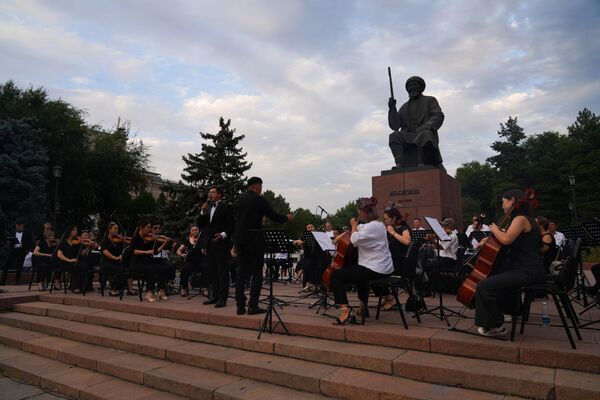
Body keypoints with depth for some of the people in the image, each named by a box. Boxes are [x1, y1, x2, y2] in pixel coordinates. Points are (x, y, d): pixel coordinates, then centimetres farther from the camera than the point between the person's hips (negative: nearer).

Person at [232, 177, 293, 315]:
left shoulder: (239, 200, 10)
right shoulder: (259, 200, -10)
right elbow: (274, 216, -9)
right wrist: (287, 217, 10)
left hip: (240, 240, 6)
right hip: (255, 241, -6)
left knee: (241, 273, 8)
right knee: (256, 274, 2)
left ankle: (240, 306, 9)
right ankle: (253, 306, 1)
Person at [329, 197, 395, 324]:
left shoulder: (371, 226, -18)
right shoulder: (379, 224, 14)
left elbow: (355, 240, -23)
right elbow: (362, 236, 19)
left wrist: (354, 225, -8)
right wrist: (357, 226, 7)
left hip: (375, 270, -11)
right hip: (384, 268, 11)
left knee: (335, 275, -9)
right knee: (359, 271, 42)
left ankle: (345, 309, -22)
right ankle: (363, 307, 48)